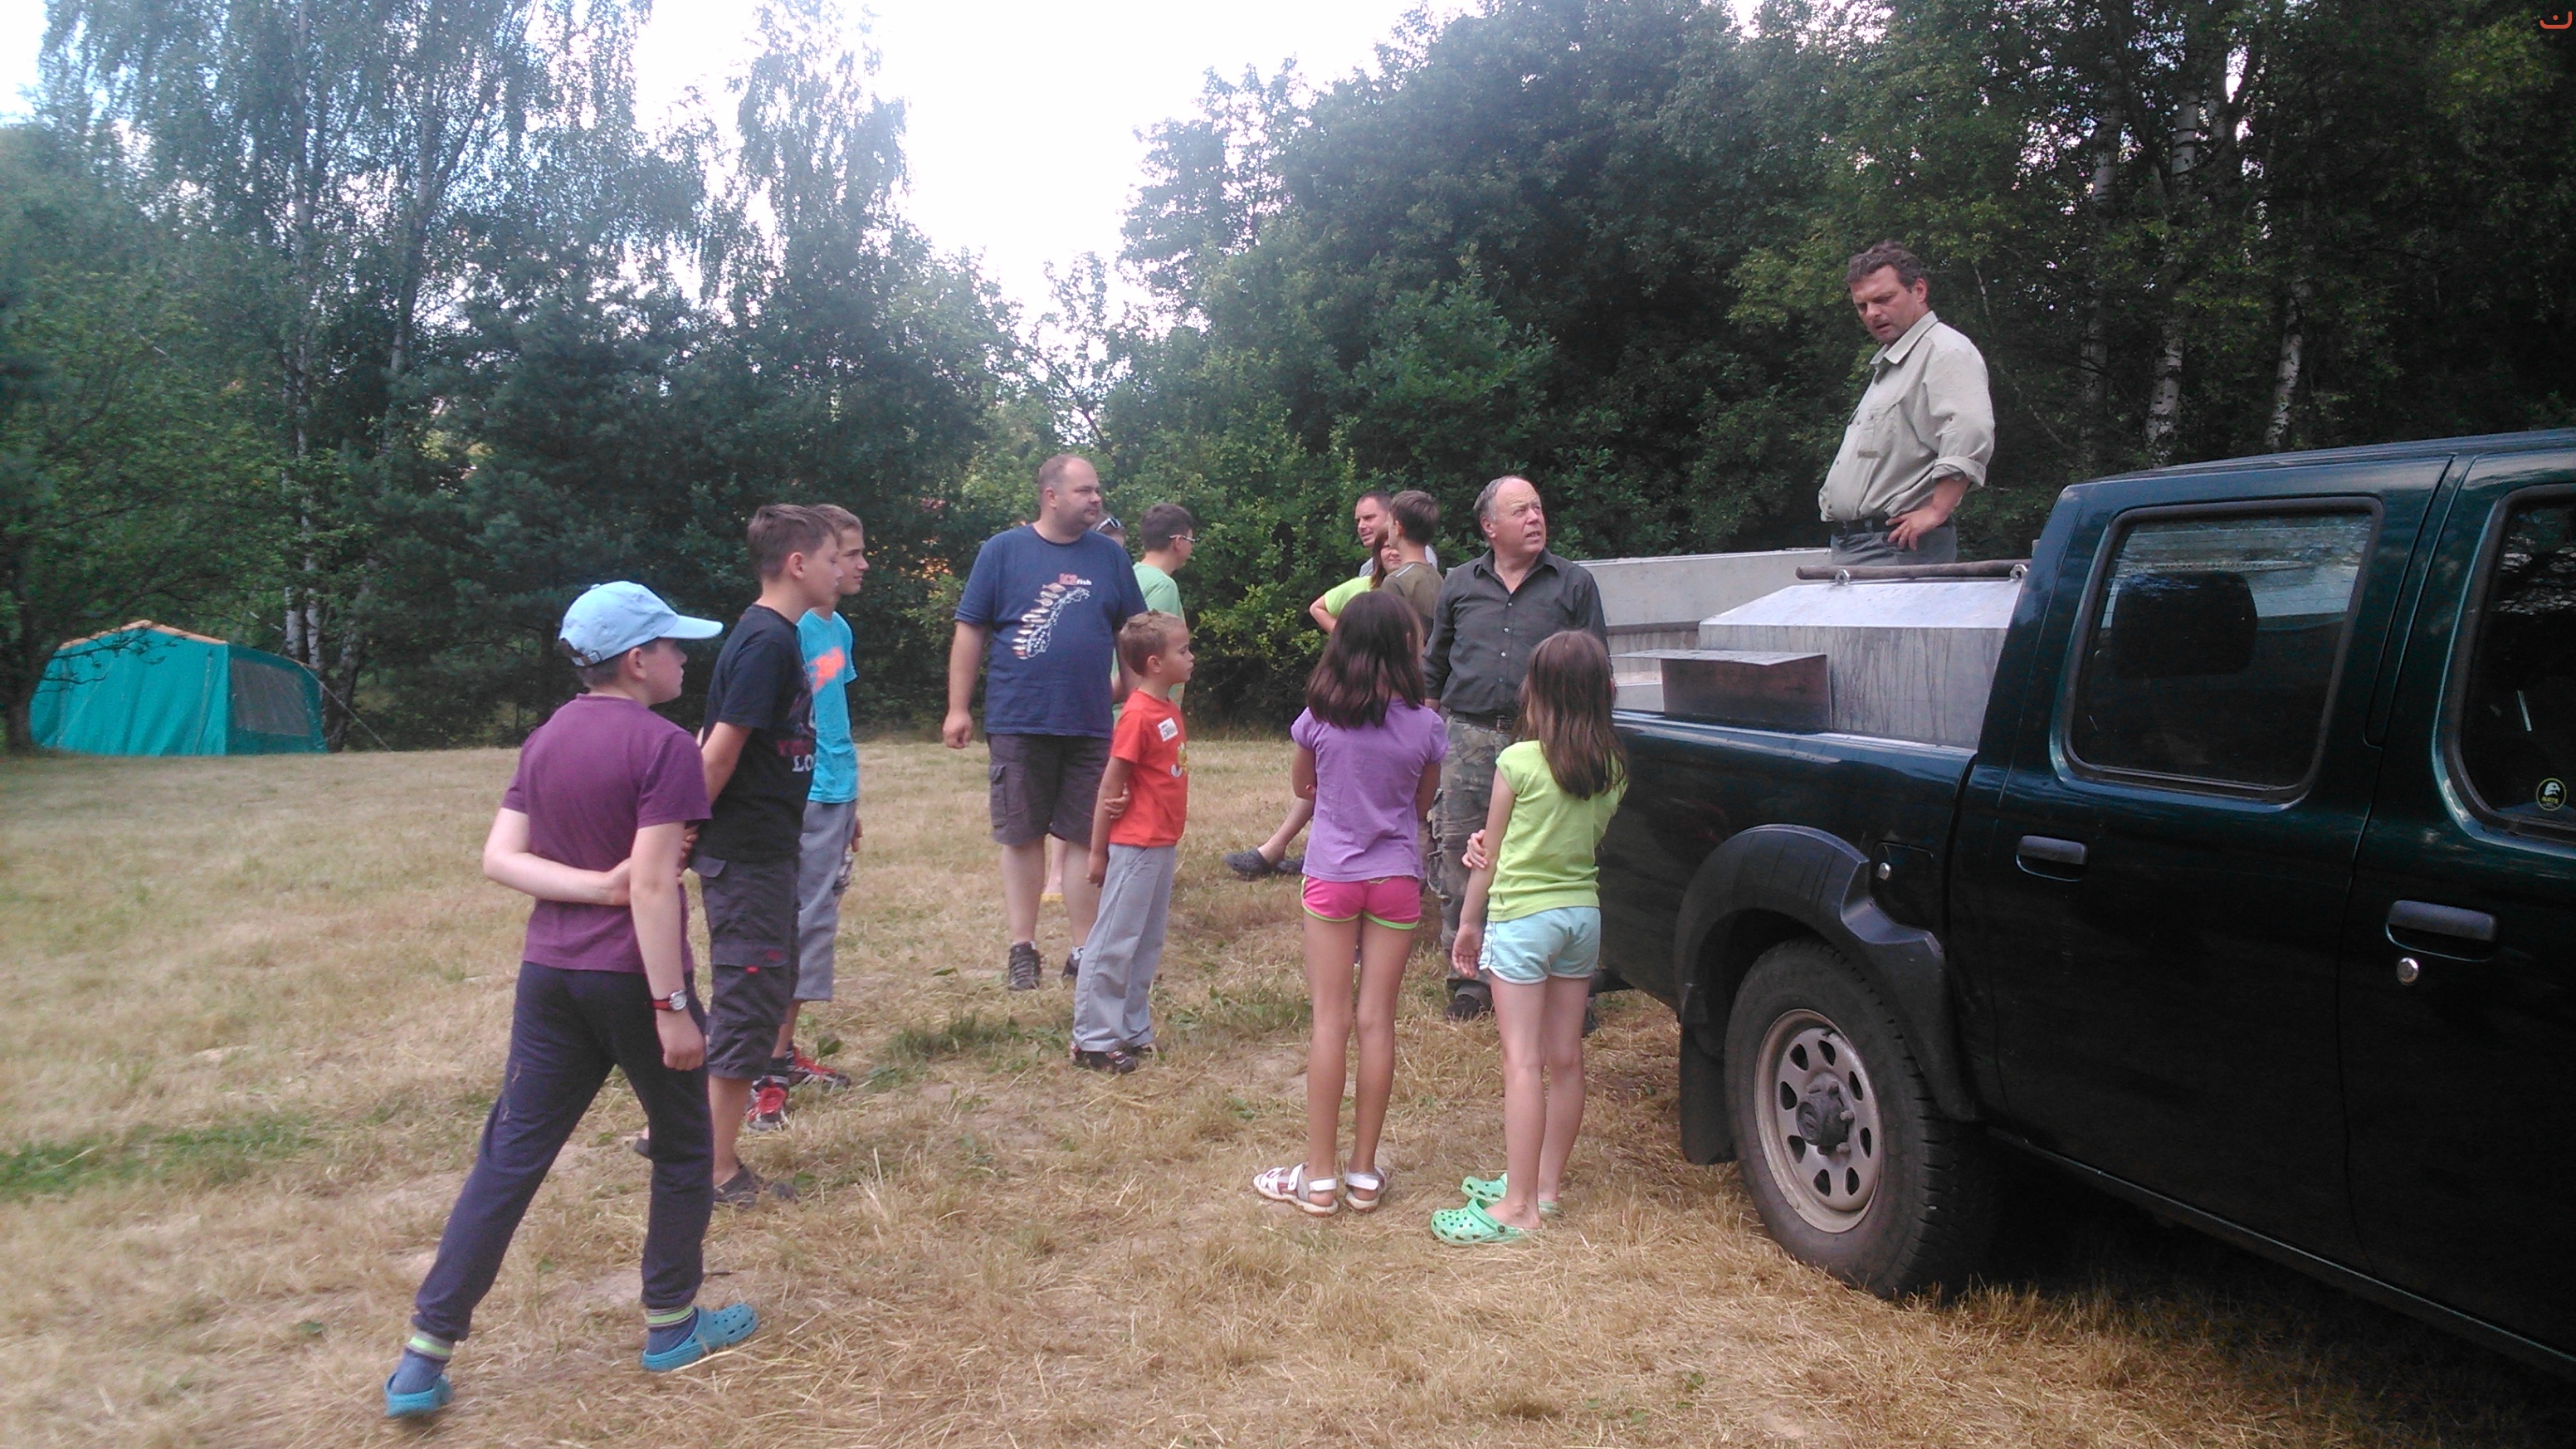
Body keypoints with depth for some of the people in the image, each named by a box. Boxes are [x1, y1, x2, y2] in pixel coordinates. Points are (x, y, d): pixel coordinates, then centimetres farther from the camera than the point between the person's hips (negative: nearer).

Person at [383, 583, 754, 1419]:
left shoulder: (545, 740, 9)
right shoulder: (663, 746, -14)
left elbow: (499, 858, 2)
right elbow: (654, 884, -20)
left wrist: (594, 885, -6)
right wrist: (673, 1006, -18)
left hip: (549, 972, 6)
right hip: (633, 978, -6)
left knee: (510, 1156, 10)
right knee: (682, 1147, 13)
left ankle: (424, 1357, 11)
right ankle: (670, 1325, 24)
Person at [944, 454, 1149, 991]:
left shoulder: (1110, 556, 7)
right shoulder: (1003, 550, 0)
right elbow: (970, 631, 1)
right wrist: (958, 708, -4)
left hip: (1090, 725, 2)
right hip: (1019, 721, -2)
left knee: (1089, 838, 5)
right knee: (1021, 837, 6)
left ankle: (1085, 950, 15)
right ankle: (1022, 948, 17)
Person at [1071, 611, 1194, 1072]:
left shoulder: (1168, 710, 9)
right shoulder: (1138, 715, -17)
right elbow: (1110, 787, -15)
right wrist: (1098, 852, -12)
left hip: (1163, 845, 9)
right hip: (1135, 847, -9)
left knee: (1147, 943, 16)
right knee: (1114, 943, 0)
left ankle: (1132, 1030, 26)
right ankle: (1093, 1040, 8)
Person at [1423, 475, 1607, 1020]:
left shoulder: (1574, 583, 6)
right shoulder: (1460, 585, 12)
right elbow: (1433, 664, 21)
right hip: (1468, 738, 2)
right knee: (1460, 857, 4)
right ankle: (1467, 978, 16)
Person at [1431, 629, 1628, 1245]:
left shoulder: (1519, 762, -13)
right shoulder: (1614, 767, 1)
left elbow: (1490, 854, -5)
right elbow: (1600, 844, 5)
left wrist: (1469, 919, 8)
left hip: (1522, 916, -6)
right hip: (1584, 912, 6)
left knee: (1523, 1062, -4)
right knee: (1565, 1059, 13)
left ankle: (1518, 1206, -2)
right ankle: (1545, 1183, 25)